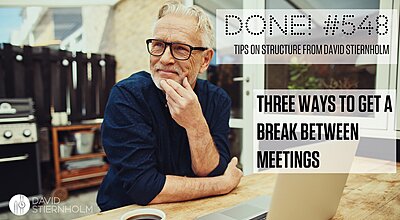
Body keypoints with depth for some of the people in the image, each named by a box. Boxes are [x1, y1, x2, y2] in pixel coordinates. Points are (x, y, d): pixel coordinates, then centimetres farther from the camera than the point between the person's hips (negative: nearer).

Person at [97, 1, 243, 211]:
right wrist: (225, 184, -14)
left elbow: (212, 174, -10)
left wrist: (196, 125, -26)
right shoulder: (126, 96, -16)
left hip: (191, 211, 4)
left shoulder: (217, 100, -6)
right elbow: (143, 187, -21)